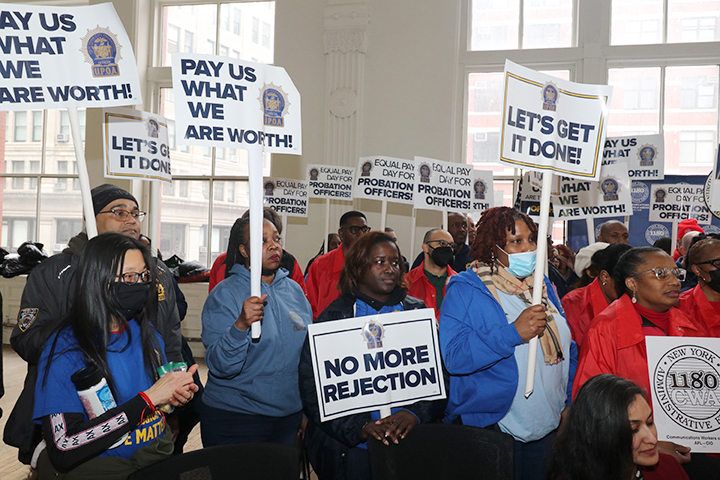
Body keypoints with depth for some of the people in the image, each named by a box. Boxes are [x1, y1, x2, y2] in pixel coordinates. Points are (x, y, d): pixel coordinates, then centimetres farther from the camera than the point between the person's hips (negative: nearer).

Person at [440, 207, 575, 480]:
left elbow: (566, 348, 18)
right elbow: (454, 357, -24)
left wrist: (569, 402, 8)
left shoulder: (543, 286, 10)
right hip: (488, 428, -6)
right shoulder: (464, 290, -12)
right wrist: (513, 333, -30)